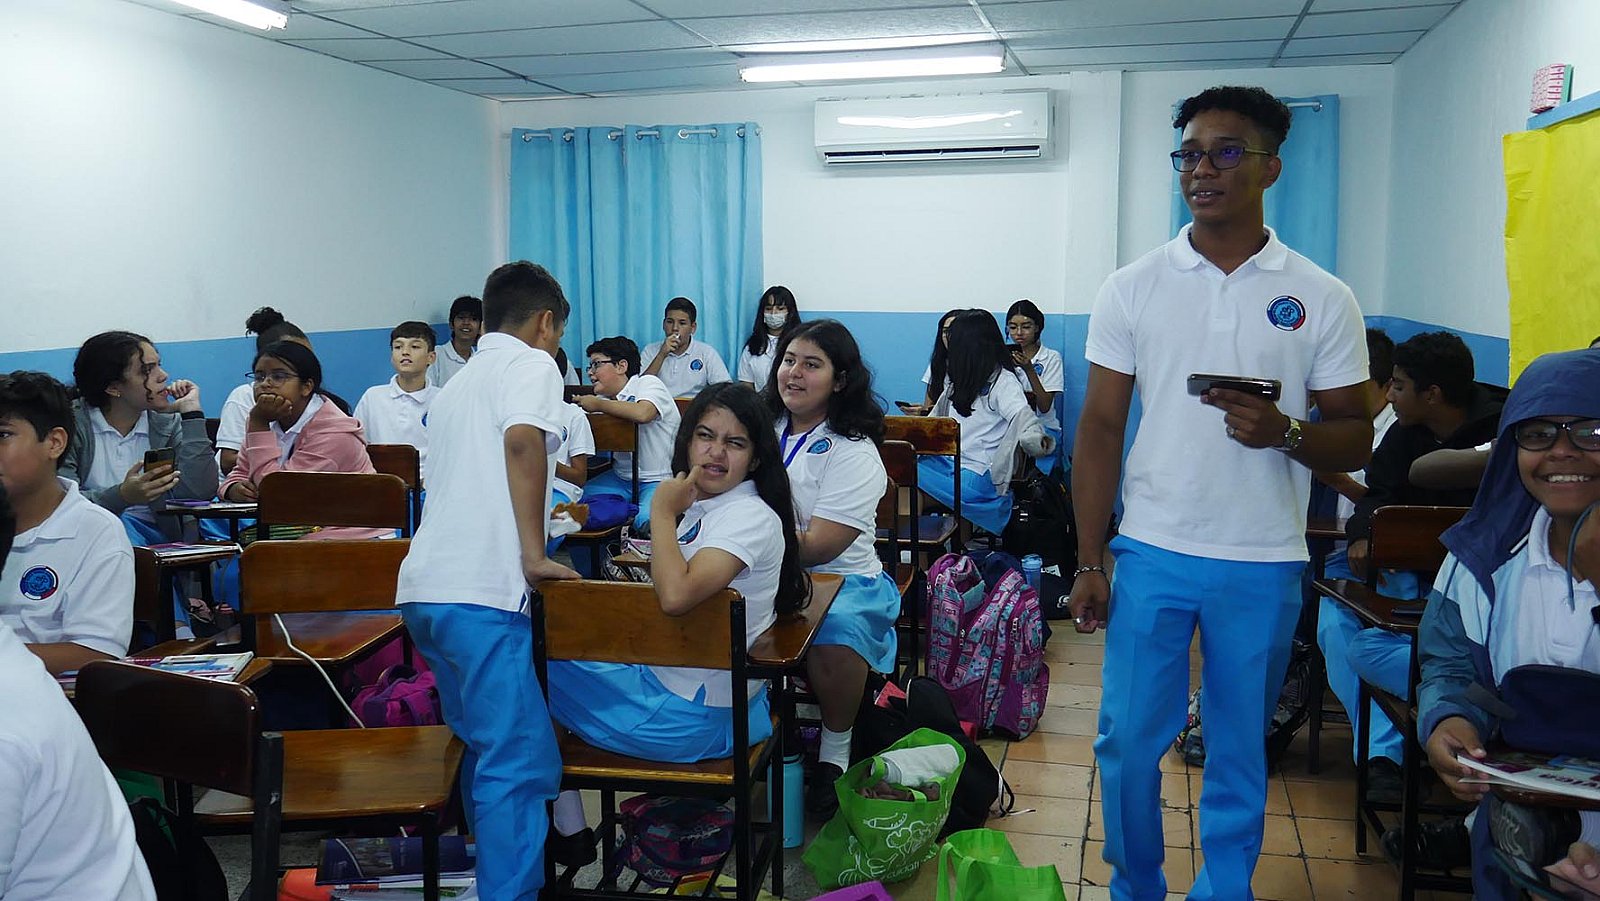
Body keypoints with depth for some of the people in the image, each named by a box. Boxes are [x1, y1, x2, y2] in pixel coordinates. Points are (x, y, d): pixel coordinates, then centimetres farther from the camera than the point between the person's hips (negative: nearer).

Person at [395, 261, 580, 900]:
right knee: (519, 762, -7)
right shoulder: (531, 364, 2)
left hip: (423, 586, 9)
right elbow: (522, 440, -19)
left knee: (484, 747, 20)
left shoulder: (457, 384, 27)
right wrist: (534, 553, -16)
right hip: (480, 591, -9)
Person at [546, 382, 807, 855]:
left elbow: (676, 595, -35)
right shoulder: (704, 507, 8)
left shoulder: (752, 518, -21)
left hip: (693, 717, -9)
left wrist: (662, 512, -22)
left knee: (538, 662, 4)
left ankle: (569, 830, 17)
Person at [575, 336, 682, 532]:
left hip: (659, 480, -7)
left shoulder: (648, 383, -6)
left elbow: (642, 413, -28)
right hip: (621, 478, 7)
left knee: (646, 520, -33)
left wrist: (598, 405, -16)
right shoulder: (605, 399, 14)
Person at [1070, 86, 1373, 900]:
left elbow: (1355, 441, 4)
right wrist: (1088, 563, -1)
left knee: (1239, 755, 12)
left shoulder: (1322, 300, 1)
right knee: (1127, 742, 6)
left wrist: (1284, 433, -19)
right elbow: (1098, 430, 2)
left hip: (1265, 565, 0)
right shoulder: (1132, 288, 1)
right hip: (1152, 554, 0)